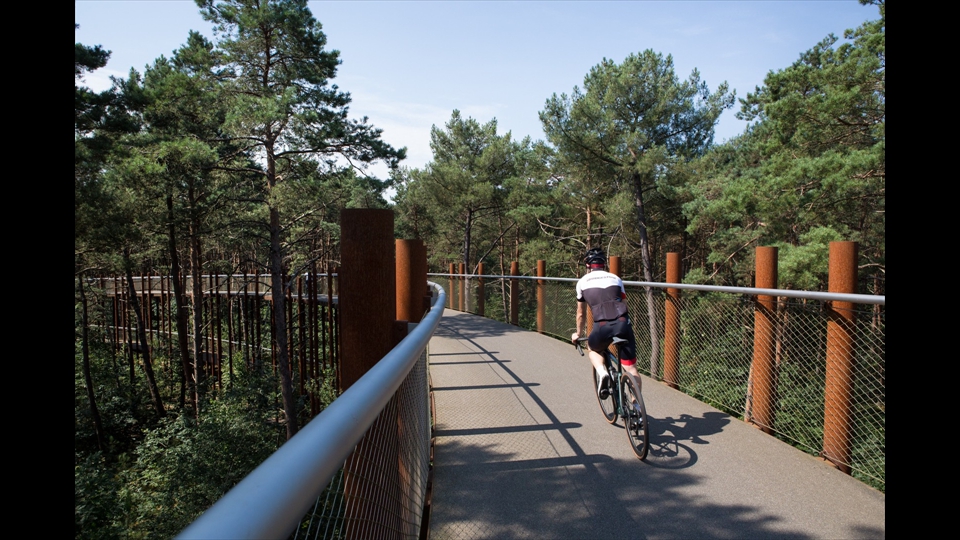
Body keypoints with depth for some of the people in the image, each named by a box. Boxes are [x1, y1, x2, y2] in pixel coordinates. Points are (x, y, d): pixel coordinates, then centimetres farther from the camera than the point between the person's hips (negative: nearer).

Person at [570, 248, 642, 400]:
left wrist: (578, 334, 41)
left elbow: (581, 313, 26)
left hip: (602, 326, -1)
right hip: (623, 324, 2)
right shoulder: (616, 278, 22)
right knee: (631, 369, 12)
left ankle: (602, 373, 5)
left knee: (593, 348, 30)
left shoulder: (583, 282, 18)